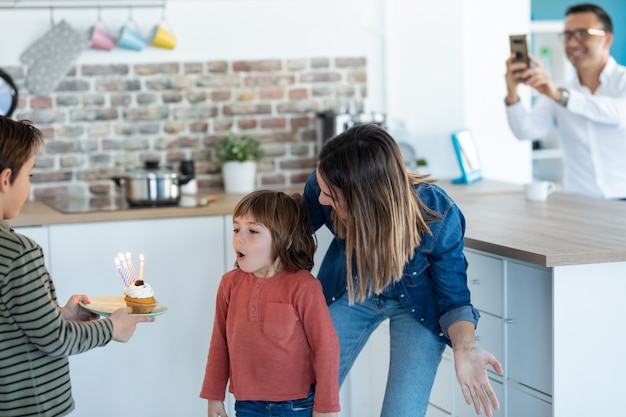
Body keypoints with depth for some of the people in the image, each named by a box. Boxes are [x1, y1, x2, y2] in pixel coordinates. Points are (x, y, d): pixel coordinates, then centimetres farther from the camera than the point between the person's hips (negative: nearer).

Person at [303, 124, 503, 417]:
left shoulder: (438, 218, -34)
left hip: (418, 302, -3)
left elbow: (452, 297, -20)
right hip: (350, 291, 3)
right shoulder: (323, 186, -29)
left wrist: (464, 347, -39)